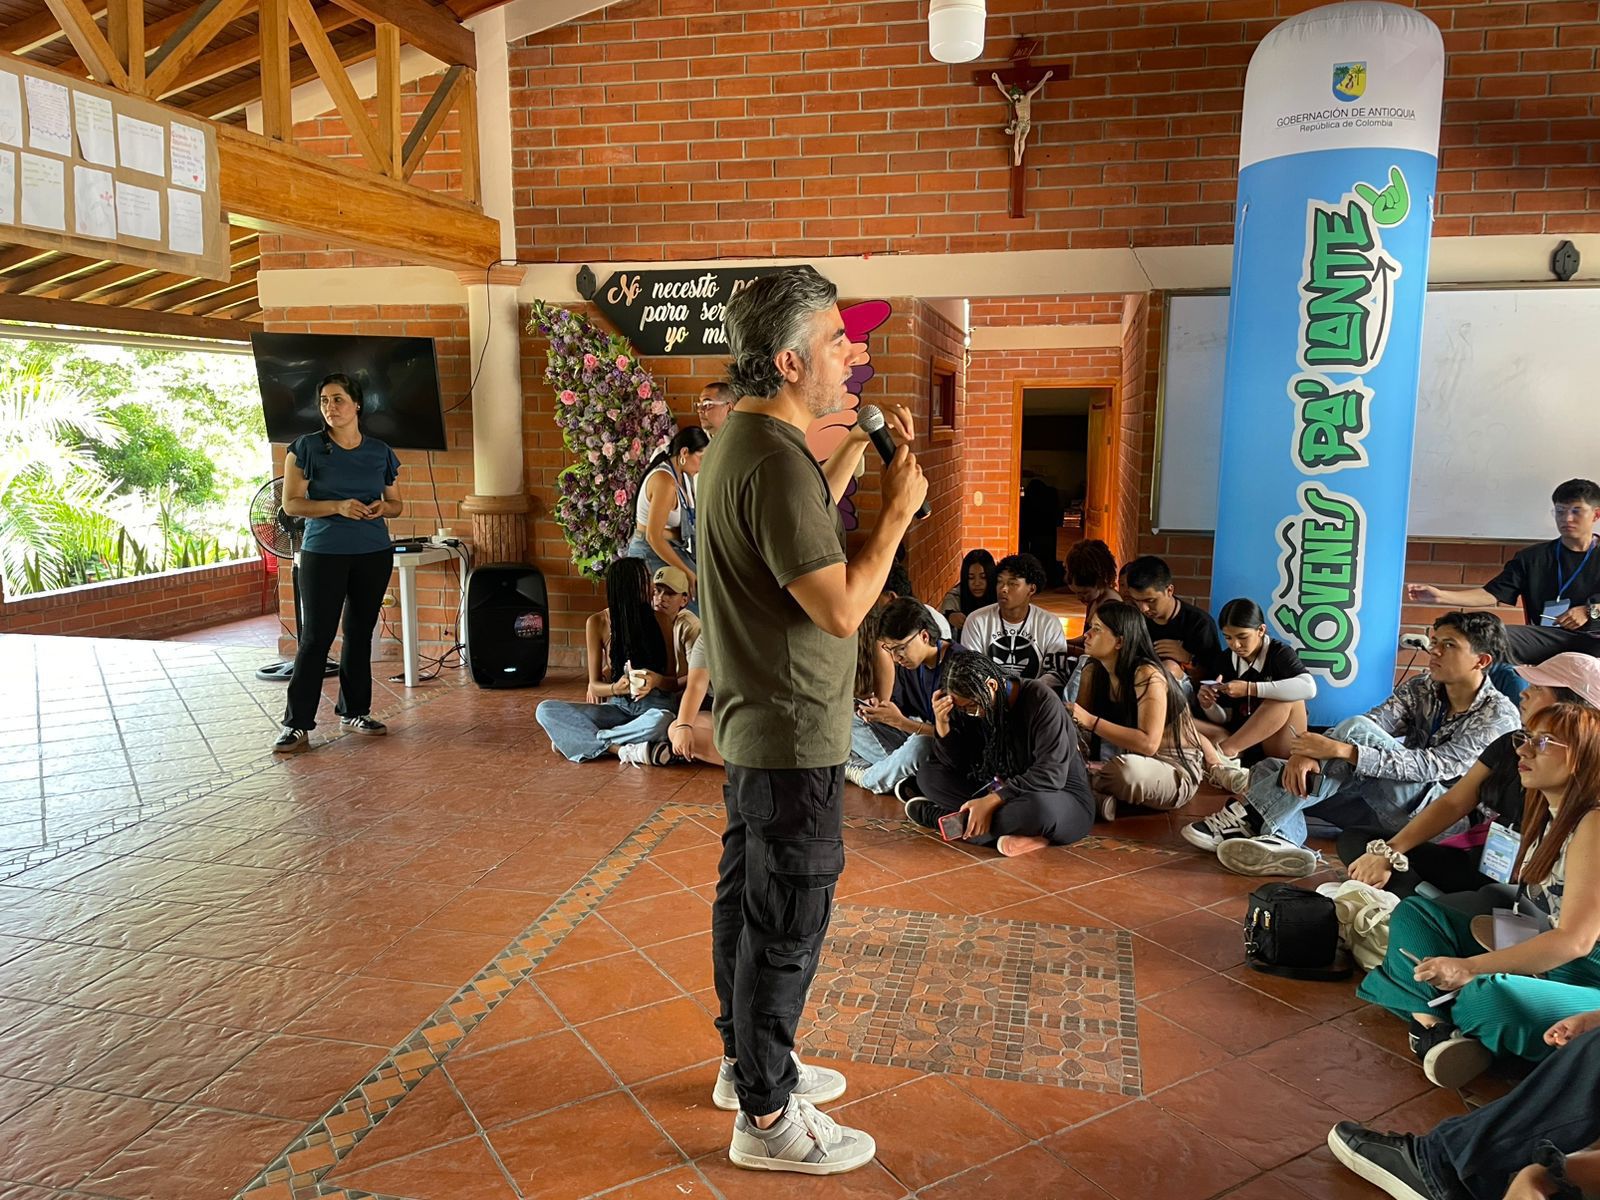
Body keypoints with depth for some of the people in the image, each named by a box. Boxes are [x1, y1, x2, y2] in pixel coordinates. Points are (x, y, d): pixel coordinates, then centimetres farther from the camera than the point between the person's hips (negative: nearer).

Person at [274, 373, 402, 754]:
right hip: (323, 554, -3)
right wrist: (337, 506, -20)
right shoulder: (306, 448, -3)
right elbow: (291, 503, -6)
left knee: (360, 633, 10)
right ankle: (296, 724, 1)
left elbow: (396, 504, 15)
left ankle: (354, 711, 24)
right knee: (316, 637, -5)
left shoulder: (380, 452, 7)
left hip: (374, 554, 3)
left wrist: (382, 508, -9)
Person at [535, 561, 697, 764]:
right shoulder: (597, 623, -1)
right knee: (545, 710, -18)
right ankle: (621, 749, -28)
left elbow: (676, 682, 1)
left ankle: (581, 738, -22)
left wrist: (657, 681, -23)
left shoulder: (660, 619, -3)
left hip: (653, 705, -2)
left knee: (660, 721, -40)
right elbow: (594, 685, 3)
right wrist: (616, 688, -21)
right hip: (617, 706, 2)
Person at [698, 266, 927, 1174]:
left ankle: (748, 1061, 39)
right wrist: (899, 509, -15)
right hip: (794, 736, -11)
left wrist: (853, 456, 14)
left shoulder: (745, 437, 8)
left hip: (755, 725, 11)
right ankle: (767, 1117, 21)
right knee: (788, 926, 4)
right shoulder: (776, 459, -25)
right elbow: (842, 608, -27)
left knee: (750, 898, 21)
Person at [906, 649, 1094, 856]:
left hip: (1063, 800, -5)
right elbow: (956, 764, -2)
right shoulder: (977, 709, -3)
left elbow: (1051, 774, -28)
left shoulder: (1040, 700, -21)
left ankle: (933, 816, -19)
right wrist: (942, 723, -20)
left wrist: (991, 801, -33)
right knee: (928, 773, -4)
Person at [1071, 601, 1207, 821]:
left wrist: (1091, 721, -34)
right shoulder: (1093, 671, -1)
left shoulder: (1147, 676, -23)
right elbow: (1080, 723, -2)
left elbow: (1148, 743, -32)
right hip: (1134, 762, 7)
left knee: (1127, 769, -39)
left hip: (1177, 772, -7)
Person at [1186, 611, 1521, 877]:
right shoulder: (1422, 686, 7)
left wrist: (1341, 750, -35)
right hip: (1386, 805, 7)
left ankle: (1252, 815, -31)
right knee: (1268, 768, -8)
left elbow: (1434, 766, -25)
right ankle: (1282, 842, -40)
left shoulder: (1499, 715, -11)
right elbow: (1373, 722, -9)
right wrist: (1307, 753, -30)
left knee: (1358, 731, -30)